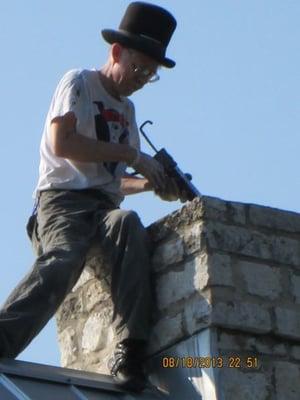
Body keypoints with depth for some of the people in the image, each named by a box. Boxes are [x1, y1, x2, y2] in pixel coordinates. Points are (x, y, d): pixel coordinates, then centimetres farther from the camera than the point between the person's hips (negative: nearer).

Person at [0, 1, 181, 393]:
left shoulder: (126, 110, 29)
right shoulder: (79, 82, 8)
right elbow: (62, 142, -8)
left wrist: (150, 184, 7)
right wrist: (132, 155, -6)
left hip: (105, 206, 5)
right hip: (63, 199, -5)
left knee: (128, 223, -33)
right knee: (61, 261, -37)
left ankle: (130, 356, -44)